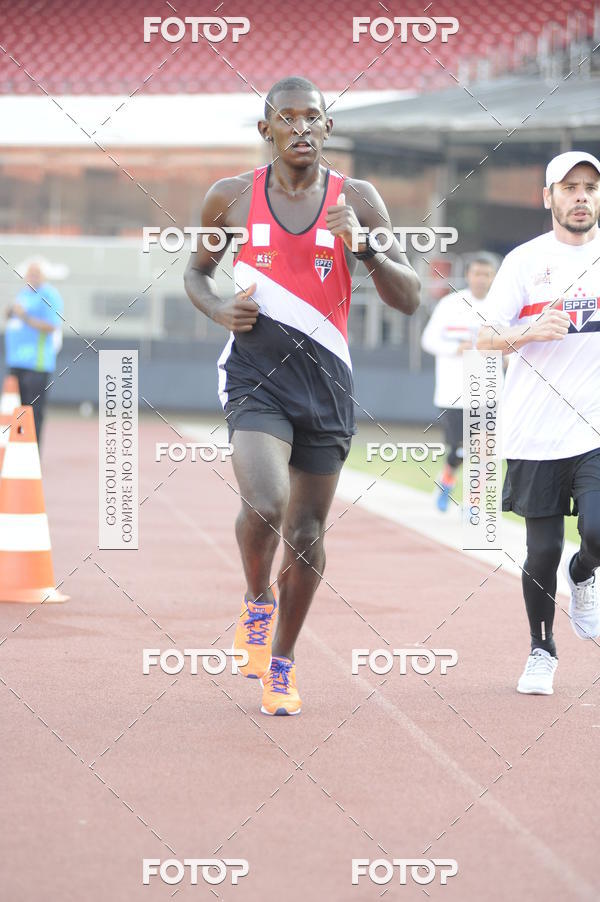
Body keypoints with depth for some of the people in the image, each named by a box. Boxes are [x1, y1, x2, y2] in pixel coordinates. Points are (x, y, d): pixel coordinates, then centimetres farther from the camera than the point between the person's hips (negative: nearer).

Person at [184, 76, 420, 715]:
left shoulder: (357, 200, 2)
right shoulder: (231, 197, 2)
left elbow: (408, 299, 0)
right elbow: (197, 269, 18)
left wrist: (364, 246, -17)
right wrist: (219, 310, -3)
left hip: (326, 377, 2)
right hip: (254, 371, -2)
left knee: (306, 532, 8)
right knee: (265, 504, -26)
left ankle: (282, 661, 28)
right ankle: (256, 601, 6)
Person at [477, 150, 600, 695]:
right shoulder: (526, 261, 2)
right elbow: (485, 338, -1)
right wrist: (530, 332, -20)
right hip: (537, 432, -1)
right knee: (542, 551, 3)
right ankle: (542, 651, 22)